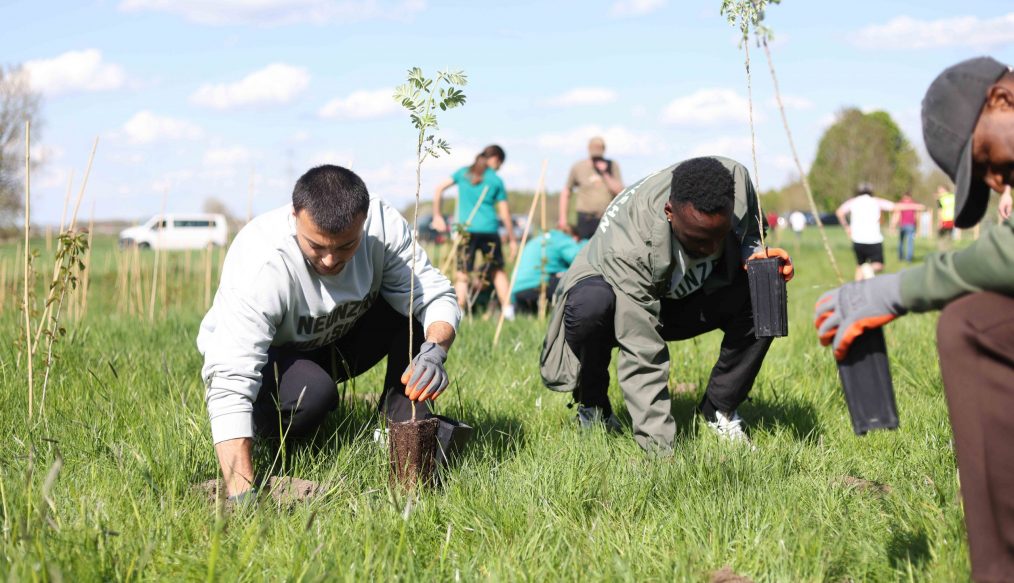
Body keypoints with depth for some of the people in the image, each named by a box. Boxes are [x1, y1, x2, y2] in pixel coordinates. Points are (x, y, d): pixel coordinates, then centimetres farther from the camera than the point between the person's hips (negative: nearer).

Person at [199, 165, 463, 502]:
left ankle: (405, 424, -7)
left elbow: (436, 295, -19)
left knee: (417, 304, -19)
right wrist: (241, 495, -52)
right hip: (267, 357, -4)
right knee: (311, 393, -36)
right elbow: (229, 383, -42)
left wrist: (434, 351, -44)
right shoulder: (259, 263, -37)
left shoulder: (382, 224, -25)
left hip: (340, 342, 4)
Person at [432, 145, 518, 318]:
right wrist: (512, 239, 9)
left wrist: (437, 216, 10)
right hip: (489, 230, -1)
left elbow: (440, 188, 3)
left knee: (463, 273, 2)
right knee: (497, 271, 13)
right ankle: (507, 309, 10)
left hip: (466, 228, 1)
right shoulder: (496, 180, 4)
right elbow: (505, 214, 3)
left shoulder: (463, 173, 10)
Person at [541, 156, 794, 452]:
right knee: (590, 305, -40)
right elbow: (642, 358, -42)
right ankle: (592, 407, -10)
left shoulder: (736, 179, -26)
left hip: (686, 299, 5)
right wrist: (661, 450, -45)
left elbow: (749, 234, 0)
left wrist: (755, 255, -26)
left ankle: (719, 410, -4)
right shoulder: (627, 246, -40)